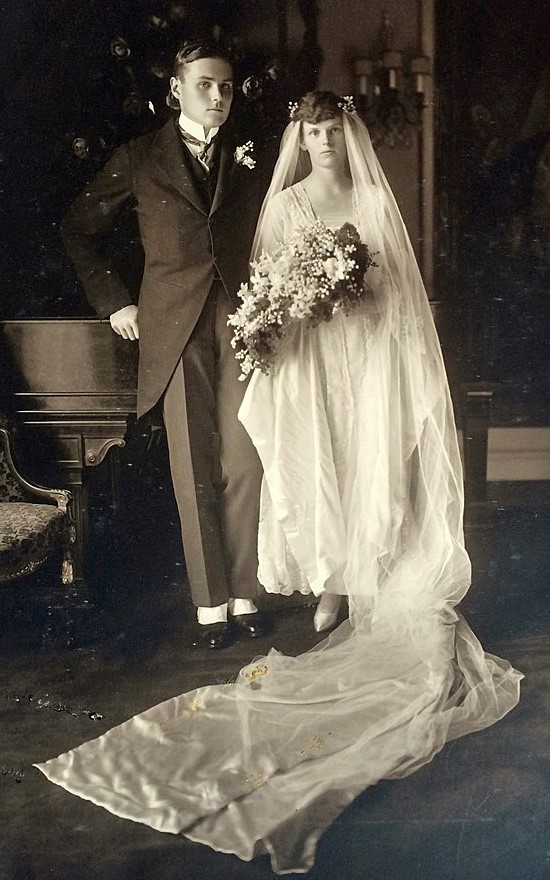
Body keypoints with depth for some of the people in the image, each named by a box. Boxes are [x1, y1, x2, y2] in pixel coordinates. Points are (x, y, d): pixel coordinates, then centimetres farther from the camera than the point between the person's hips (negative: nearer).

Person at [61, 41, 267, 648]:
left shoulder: (249, 159, 13)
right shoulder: (139, 158, 7)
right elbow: (80, 228, 14)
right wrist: (112, 301, 8)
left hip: (242, 321, 2)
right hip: (176, 326, -1)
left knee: (245, 466, -2)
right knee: (194, 472, 0)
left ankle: (244, 595, 10)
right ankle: (209, 603, 9)